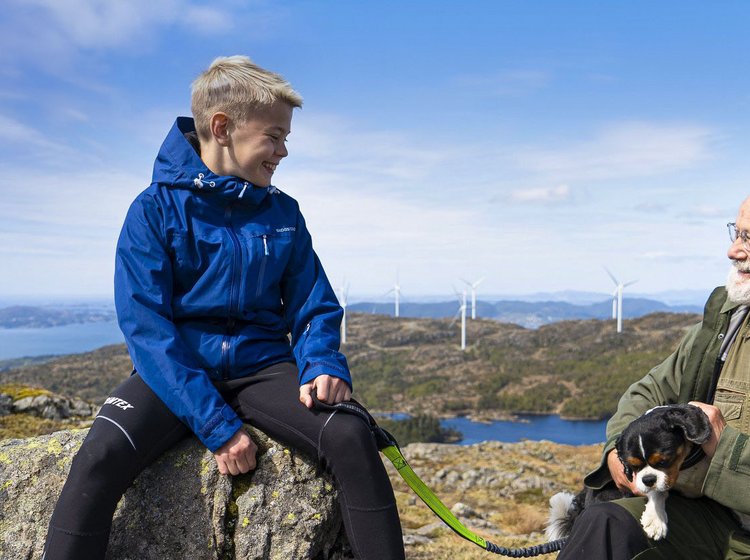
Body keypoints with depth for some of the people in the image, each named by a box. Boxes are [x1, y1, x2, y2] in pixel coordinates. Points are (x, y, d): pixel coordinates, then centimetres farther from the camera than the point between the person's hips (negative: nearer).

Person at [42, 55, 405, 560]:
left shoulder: (283, 213, 6)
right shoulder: (156, 209, -6)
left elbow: (314, 308, 9)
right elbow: (146, 326, -12)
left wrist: (324, 365, -15)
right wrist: (216, 424, -20)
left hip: (262, 367, 2)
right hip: (176, 371, -2)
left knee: (351, 437, -24)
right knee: (100, 456, -30)